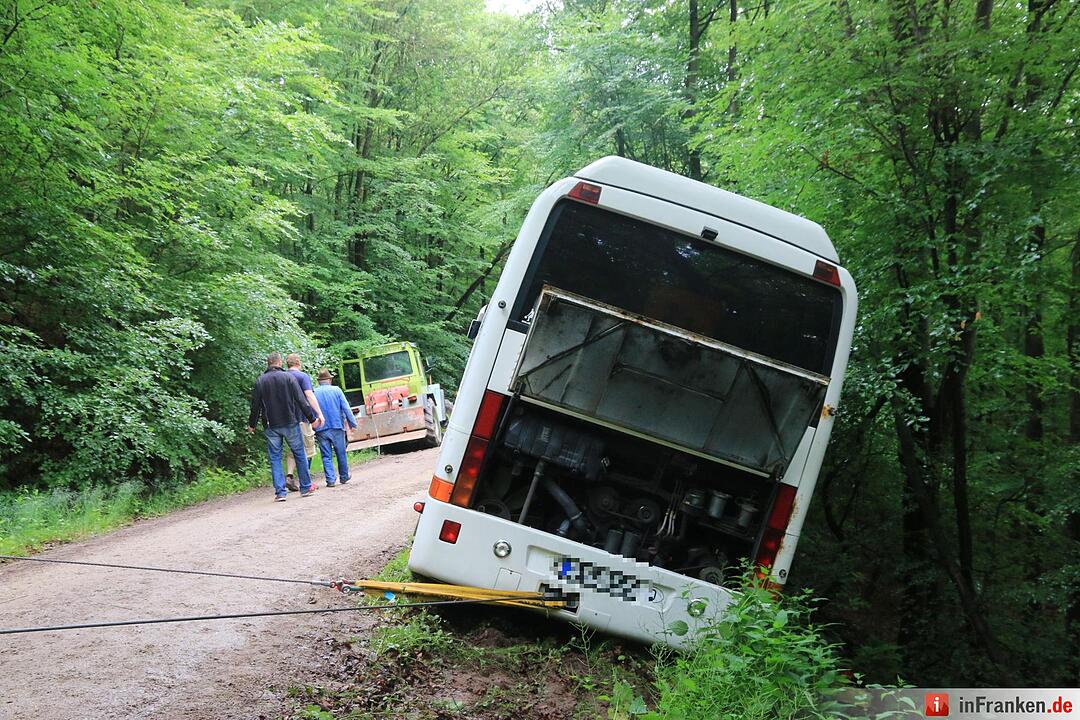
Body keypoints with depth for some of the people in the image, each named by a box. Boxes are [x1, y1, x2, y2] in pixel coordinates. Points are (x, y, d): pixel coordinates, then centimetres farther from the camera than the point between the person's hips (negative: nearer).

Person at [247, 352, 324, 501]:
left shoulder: (260, 381, 2)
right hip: (290, 424, -1)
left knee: (275, 458, 5)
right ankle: (306, 487, 15)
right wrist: (312, 418, 0)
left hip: (271, 426, 1)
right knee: (299, 454, 11)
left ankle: (280, 492, -2)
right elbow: (301, 400, -6)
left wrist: (251, 424, 18)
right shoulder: (289, 377, -5)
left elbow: (255, 406, 5)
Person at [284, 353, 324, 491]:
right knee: (308, 449, 2)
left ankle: (289, 476, -1)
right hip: (301, 417, -6)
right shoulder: (303, 376, -7)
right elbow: (309, 395, -17)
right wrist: (319, 413, -20)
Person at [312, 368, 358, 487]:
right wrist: (352, 423, 2)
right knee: (341, 453, 12)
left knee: (326, 456, 4)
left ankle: (330, 480, -2)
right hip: (337, 428, -1)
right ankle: (344, 477, 22)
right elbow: (346, 408, -3)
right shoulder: (336, 390, -1)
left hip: (321, 430, 1)